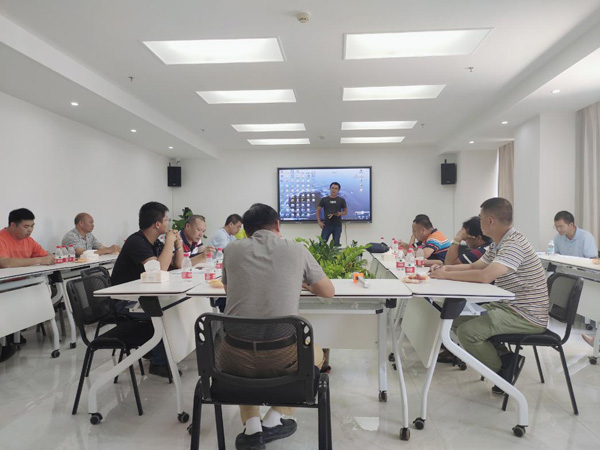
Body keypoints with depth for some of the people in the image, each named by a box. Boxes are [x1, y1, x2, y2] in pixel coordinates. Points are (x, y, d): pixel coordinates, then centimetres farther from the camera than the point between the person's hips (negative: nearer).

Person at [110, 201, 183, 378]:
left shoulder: (155, 243, 7)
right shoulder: (136, 242, -22)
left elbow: (177, 265, 12)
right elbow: (160, 269, -33)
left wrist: (178, 243, -3)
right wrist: (169, 242, -22)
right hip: (124, 302, -9)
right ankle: (159, 362, -10)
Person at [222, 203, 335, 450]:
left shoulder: (233, 249, 7)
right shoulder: (296, 250, 4)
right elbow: (329, 291, 17)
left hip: (236, 358, 2)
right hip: (281, 358, -1)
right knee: (316, 353, 32)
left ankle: (252, 427, 22)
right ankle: (273, 422, 24)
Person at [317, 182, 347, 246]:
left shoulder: (341, 200, 4)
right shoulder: (324, 199, 4)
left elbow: (346, 212, 9)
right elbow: (318, 210, 8)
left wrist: (340, 213, -13)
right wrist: (319, 222, -3)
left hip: (337, 226, 0)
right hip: (326, 225, 0)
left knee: (336, 244, 4)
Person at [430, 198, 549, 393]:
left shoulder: (514, 244, -23)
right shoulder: (498, 245, 8)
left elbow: (485, 276, -34)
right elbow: (474, 267, 16)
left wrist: (446, 275, -23)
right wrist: (445, 268, 0)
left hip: (527, 316, -10)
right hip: (506, 306, 10)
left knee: (467, 331, -21)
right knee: (458, 320, 6)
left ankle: (503, 372, 4)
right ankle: (504, 356, 10)